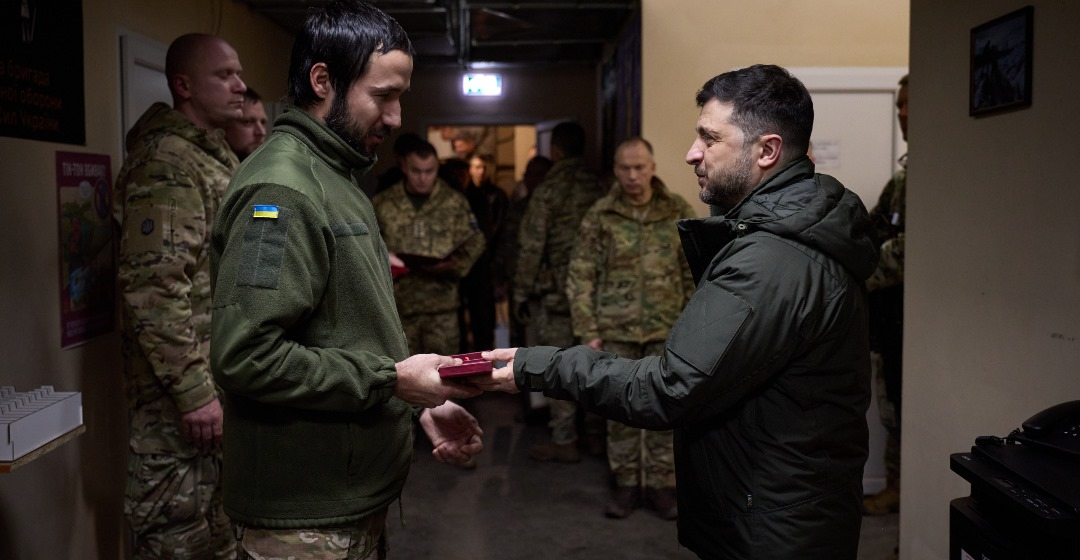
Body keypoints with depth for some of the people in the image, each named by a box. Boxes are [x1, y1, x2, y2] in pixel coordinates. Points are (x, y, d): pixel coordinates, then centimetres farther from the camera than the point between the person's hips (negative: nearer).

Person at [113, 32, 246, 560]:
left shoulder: (216, 157, 16)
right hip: (190, 386, -10)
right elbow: (154, 288, -24)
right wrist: (192, 389, -23)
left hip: (226, 382, 10)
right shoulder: (167, 163, -16)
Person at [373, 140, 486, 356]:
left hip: (441, 303, -1)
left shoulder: (455, 201, 4)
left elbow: (474, 242, 7)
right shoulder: (382, 203, 6)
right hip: (397, 302, 1)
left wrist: (455, 265, -10)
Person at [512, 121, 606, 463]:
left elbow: (532, 246, -10)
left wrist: (521, 293, -3)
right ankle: (595, 430, 25)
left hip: (558, 291, -5)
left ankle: (564, 441, 8)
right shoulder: (598, 186, 3)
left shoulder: (548, 189, -10)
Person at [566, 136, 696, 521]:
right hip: (616, 331, 0)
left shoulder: (679, 212, 1)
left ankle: (661, 484, 21)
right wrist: (588, 332, -6)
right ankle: (625, 484, 22)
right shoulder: (599, 216, -2)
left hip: (667, 331, 1)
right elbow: (580, 277, -2)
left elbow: (694, 274, 5)